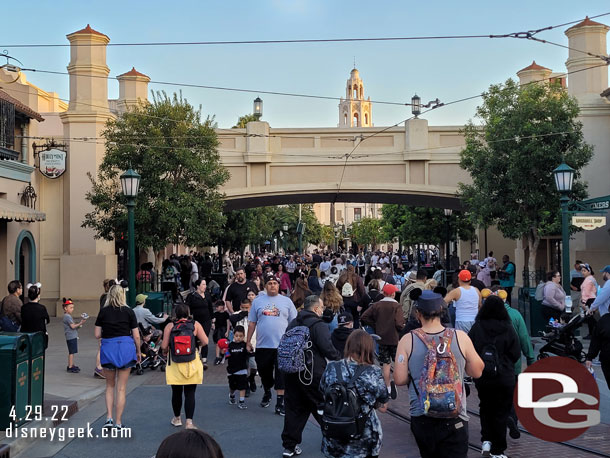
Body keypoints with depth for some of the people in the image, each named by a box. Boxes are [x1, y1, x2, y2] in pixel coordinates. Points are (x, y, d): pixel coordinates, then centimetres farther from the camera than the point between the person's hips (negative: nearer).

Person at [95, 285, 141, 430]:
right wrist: (138, 352, 13)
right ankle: (118, 422, 10)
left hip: (108, 349, 1)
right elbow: (136, 336, -1)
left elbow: (97, 335, 1)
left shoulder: (103, 312, 0)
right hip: (126, 348, -1)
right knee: (121, 388, 7)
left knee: (110, 386, 19)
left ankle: (109, 418, 7)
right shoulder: (129, 312, -3)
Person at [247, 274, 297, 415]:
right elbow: (252, 323, 9)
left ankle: (280, 404, 0)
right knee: (264, 373, 14)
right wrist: (248, 341, 6)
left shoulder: (286, 301, 5)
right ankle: (267, 393, 39)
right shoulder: (257, 301, 7)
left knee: (281, 376, -4)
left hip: (282, 345, -2)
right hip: (262, 345, 2)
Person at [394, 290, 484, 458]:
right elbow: (477, 372, 4)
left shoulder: (407, 341, -7)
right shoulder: (461, 337, -6)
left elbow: (399, 379, -5)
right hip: (454, 419, -1)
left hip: (421, 418, 1)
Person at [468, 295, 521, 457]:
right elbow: (516, 354, -4)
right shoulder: (508, 329, -12)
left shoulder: (476, 328, -10)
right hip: (504, 378, -1)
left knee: (485, 408, 23)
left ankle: (486, 439, 11)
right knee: (501, 411, 10)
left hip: (482, 378, 1)